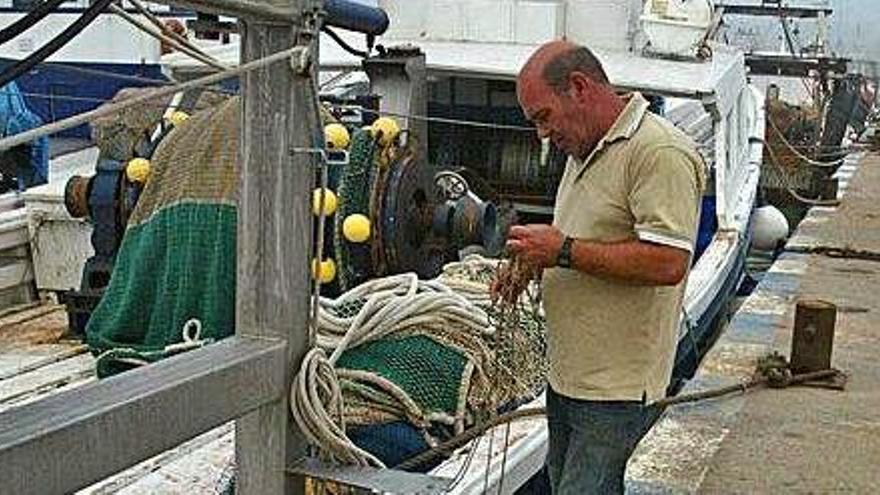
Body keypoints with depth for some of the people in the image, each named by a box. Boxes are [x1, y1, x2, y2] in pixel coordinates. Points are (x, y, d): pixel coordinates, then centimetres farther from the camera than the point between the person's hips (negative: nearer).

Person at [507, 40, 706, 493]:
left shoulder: (659, 153, -18)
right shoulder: (585, 149, 14)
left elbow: (667, 263, -26)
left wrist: (564, 251, -21)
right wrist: (535, 259, 6)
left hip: (617, 388, -10)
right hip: (567, 372, 10)